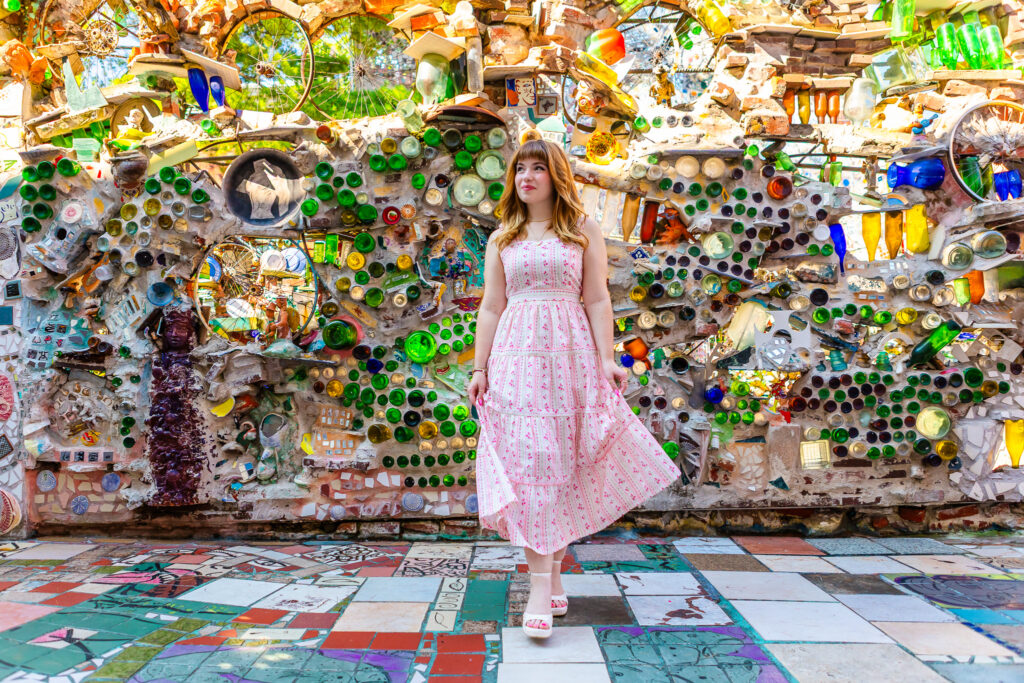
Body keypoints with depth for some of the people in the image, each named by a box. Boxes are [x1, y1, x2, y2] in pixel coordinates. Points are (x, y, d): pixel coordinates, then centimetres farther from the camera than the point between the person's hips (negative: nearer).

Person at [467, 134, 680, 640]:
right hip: (515, 356, 1)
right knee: (527, 465, -6)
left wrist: (607, 359, -5)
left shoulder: (584, 230, 9)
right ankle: (543, 586, -5)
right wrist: (479, 368, 6)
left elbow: (597, 300, 4)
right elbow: (491, 307, 12)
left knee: (561, 465, 2)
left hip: (568, 354, -1)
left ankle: (552, 574, 16)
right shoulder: (501, 239, 14)